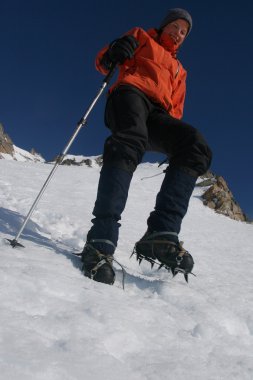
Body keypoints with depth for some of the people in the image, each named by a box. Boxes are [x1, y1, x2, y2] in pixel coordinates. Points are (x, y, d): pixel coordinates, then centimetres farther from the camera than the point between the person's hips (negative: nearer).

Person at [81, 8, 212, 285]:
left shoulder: (179, 70, 38)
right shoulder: (141, 37, 28)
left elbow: (176, 109, 28)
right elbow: (102, 63, 17)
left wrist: (177, 142, 5)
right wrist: (113, 53, -9)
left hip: (157, 114, 4)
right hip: (131, 93, -4)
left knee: (196, 146, -28)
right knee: (130, 141, -39)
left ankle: (161, 233, -41)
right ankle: (101, 241, -50)